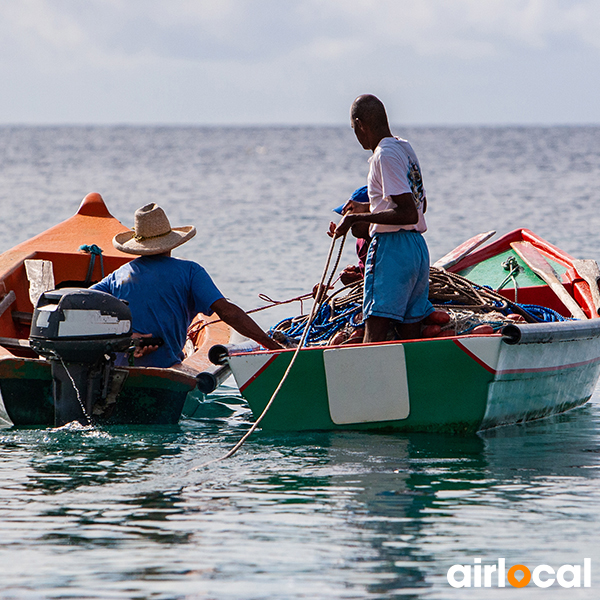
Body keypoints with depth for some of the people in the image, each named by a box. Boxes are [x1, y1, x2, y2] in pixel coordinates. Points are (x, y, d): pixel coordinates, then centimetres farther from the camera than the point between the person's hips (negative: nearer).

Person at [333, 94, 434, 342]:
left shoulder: (385, 156, -13)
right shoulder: (405, 149, 15)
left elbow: (408, 214, -20)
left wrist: (357, 218, -16)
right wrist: (368, 208, 33)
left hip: (391, 249, -9)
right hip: (419, 247, 9)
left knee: (375, 330, -15)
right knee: (411, 336, 10)